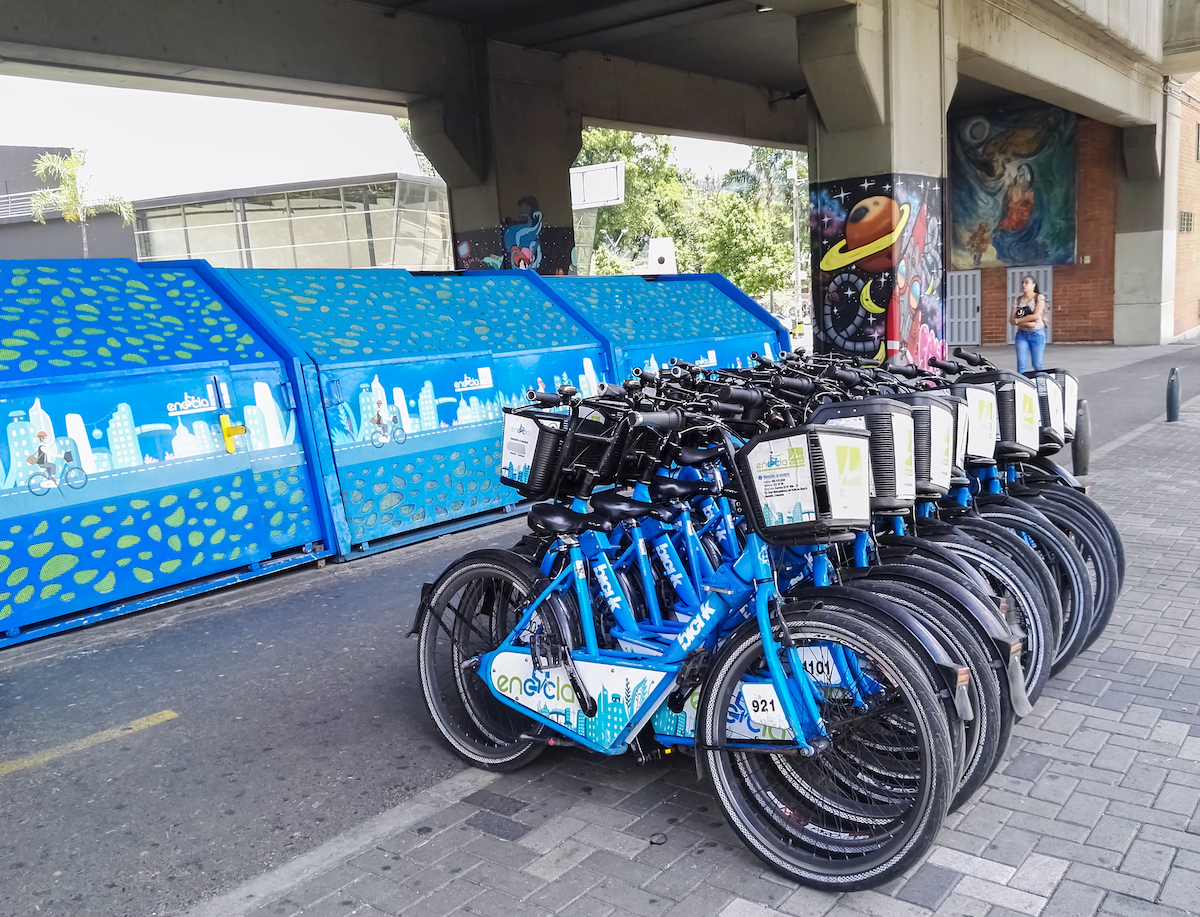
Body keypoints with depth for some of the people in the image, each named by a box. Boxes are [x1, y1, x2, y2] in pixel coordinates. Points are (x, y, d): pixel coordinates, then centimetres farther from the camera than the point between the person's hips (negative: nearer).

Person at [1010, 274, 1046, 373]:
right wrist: (1027, 323, -13)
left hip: (1037, 334, -3)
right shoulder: (1017, 300, 9)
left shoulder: (1039, 297, 0)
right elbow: (1011, 320, -1)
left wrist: (1017, 320, -7)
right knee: (1021, 364, -3)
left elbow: (1036, 316, -14)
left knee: (1037, 364, 0)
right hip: (1021, 335, 3)